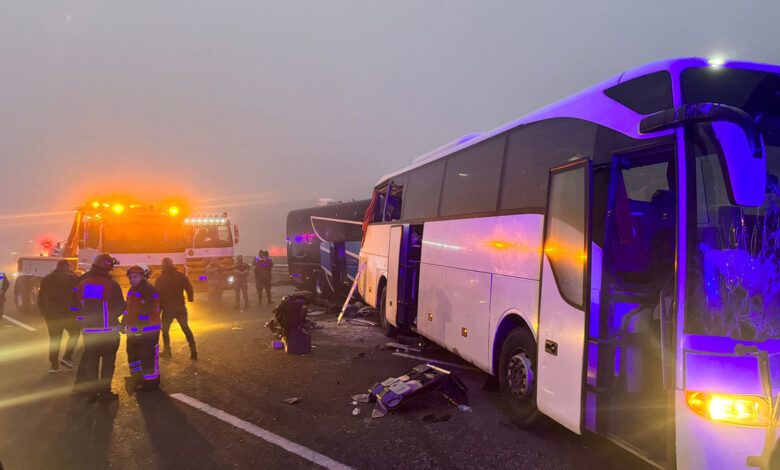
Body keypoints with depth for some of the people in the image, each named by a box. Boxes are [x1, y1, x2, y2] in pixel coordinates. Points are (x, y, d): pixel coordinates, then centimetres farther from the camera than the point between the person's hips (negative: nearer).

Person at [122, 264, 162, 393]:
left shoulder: (149, 290, -16)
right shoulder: (131, 291, 15)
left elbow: (148, 310, -23)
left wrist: (141, 325, -27)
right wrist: (124, 321, 20)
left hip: (147, 331, -10)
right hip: (134, 330, 10)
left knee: (148, 356, -6)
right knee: (132, 353, 20)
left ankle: (151, 382, 5)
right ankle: (137, 377, 37)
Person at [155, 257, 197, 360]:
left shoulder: (160, 279, -5)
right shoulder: (181, 276, -1)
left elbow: (156, 294, -3)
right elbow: (189, 288, 1)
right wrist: (190, 298, 20)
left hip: (167, 309, -2)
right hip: (181, 307, 2)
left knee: (165, 330, 18)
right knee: (186, 328, 12)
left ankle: (167, 350, 18)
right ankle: (193, 350, 4)